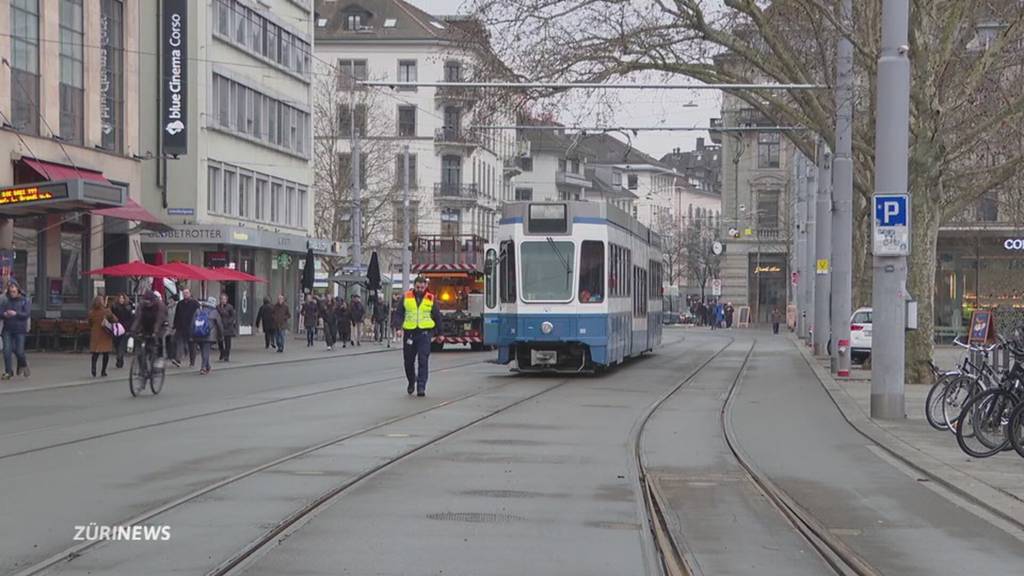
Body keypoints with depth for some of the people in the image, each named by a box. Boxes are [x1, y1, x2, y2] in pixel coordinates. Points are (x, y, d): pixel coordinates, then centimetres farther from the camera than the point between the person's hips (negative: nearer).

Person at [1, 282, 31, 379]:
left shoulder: (25, 301, -1)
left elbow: (27, 314, -11)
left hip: (20, 330, -2)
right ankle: (8, 372, 2)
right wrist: (5, 314, -22)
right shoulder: (5, 301, 7)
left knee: (19, 351, -4)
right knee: (7, 350, -7)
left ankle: (23, 364, 29)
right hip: (8, 330, 2)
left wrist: (16, 314, -27)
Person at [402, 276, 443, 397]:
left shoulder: (431, 298, 5)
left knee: (423, 360, -10)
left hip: (425, 333, -2)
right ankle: (411, 382, 33)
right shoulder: (406, 297, 5)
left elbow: (437, 316, 11)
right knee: (409, 361, 10)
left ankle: (421, 387, -10)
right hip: (409, 332, 2)